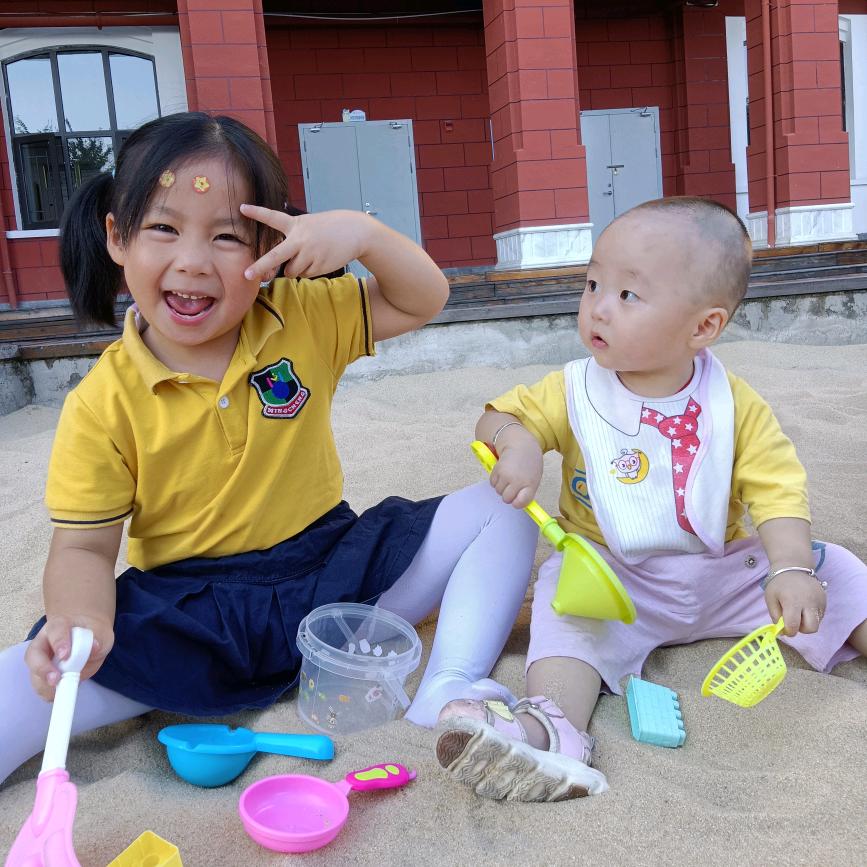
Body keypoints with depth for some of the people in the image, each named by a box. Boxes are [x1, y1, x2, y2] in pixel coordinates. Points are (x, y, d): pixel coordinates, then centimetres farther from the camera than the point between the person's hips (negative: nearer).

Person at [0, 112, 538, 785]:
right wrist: (80, 621, -31)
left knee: (501, 511, -11)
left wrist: (360, 232, -21)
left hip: (333, 566, 3)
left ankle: (448, 689, -20)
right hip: (185, 615, -2)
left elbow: (423, 301, -1)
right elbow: (84, 547, -8)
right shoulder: (103, 403, -9)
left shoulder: (304, 321, -3)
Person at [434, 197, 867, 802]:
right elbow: (499, 416, -1)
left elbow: (777, 490, -13)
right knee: (566, 603, -31)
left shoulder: (737, 406, -7)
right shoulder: (575, 393, -5)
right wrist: (516, 443, -26)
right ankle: (550, 724, -47)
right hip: (611, 578, -2)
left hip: (725, 569, 2)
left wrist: (790, 567, -31)